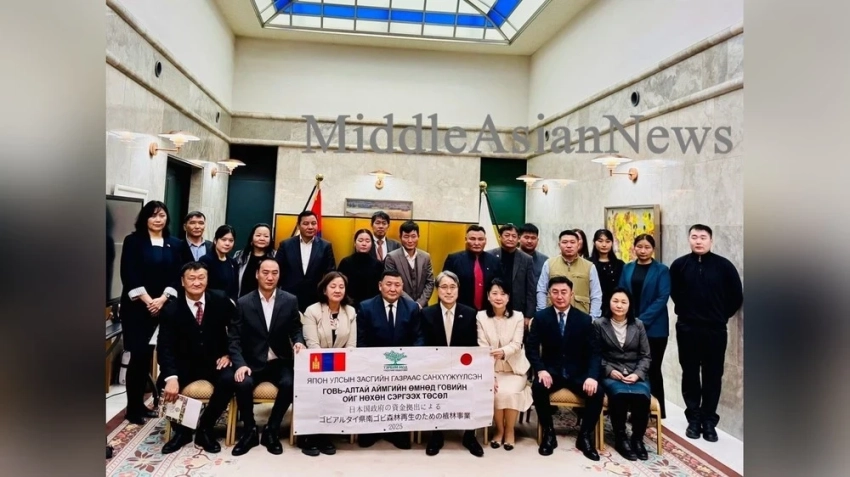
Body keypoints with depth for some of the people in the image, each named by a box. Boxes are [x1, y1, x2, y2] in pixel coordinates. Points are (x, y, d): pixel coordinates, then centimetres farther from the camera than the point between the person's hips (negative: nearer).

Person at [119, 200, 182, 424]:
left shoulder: (174, 244, 9)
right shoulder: (133, 241, 0)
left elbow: (177, 276, 4)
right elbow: (129, 275, -8)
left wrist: (162, 299, -9)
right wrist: (147, 300, -15)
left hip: (163, 307, 3)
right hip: (136, 307, -3)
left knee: (149, 356, 6)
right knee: (138, 356, -4)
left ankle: (140, 404, 18)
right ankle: (132, 407, 7)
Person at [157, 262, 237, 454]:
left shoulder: (221, 300, -9)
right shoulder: (171, 309, -10)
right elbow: (165, 347, -16)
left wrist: (229, 354, -8)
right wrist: (171, 377, -30)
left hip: (215, 361, 0)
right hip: (185, 363, 0)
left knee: (229, 380, -30)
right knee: (165, 385, -27)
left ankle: (205, 428, -5)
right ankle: (181, 430, 2)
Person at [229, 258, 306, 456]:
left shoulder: (290, 301, 0)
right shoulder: (243, 303, -2)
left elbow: (296, 330, 8)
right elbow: (234, 339, -5)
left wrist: (298, 342, -16)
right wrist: (240, 364, -20)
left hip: (280, 362, 0)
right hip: (252, 362, 0)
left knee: (290, 384, -29)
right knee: (243, 384, -30)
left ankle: (271, 430, -5)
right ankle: (250, 430, -3)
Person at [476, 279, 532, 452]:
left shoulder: (518, 316, -1)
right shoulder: (481, 316, -2)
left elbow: (517, 345, -11)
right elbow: (482, 348, -8)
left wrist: (504, 352, -35)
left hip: (514, 369, 0)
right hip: (491, 369, 0)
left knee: (510, 392, -27)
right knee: (495, 392, -27)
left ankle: (510, 431, -1)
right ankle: (499, 430, 0)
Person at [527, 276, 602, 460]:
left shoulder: (584, 319, -2)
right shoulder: (540, 317, -3)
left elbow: (594, 352, -5)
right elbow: (531, 348, -5)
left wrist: (592, 376, -23)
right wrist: (541, 370, -23)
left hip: (578, 372, 1)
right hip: (551, 371, -1)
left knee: (596, 393, -26)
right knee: (537, 388, -31)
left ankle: (585, 436, -2)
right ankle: (548, 433, -8)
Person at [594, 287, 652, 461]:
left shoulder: (638, 325, 12)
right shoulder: (599, 324, 5)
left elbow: (645, 356, 9)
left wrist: (637, 374, -7)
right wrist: (610, 371, -12)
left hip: (636, 375, 2)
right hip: (611, 374, -2)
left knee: (642, 396, -31)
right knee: (620, 394, -35)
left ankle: (637, 438, -8)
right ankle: (620, 438, -13)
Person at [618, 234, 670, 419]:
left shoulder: (662, 270, -3)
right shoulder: (627, 268, 8)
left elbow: (662, 298, -11)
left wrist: (642, 320, -17)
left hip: (654, 328, -3)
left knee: (652, 369, 4)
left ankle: (657, 411, 17)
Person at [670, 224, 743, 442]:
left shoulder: (724, 265, -4)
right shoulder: (679, 265, -2)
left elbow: (736, 296, 4)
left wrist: (721, 315, 7)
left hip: (715, 330, 0)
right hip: (687, 329, 1)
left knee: (713, 376, 6)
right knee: (690, 375, 8)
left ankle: (709, 421, 18)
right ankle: (694, 419, 21)